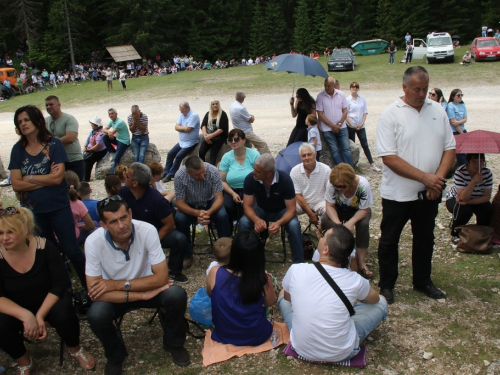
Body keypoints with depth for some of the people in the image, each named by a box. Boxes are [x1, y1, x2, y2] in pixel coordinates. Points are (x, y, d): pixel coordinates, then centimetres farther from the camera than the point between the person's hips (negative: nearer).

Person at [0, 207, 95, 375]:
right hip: (16, 308, 2)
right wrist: (26, 315, -33)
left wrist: (40, 315, -27)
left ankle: (75, 349, 3)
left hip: (50, 301, -1)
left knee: (63, 314, -32)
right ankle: (23, 361, 5)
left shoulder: (45, 247, -19)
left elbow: (59, 285, -16)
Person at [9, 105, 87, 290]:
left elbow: (58, 178, -17)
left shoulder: (54, 144, -8)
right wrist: (46, 179, -15)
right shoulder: (17, 149, 0)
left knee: (71, 250, 2)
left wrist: (29, 178, -10)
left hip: (58, 208, -3)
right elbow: (16, 185, -8)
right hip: (32, 211, 4)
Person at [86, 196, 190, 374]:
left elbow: (161, 277, -24)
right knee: (95, 315, -30)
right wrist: (142, 295, -29)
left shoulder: (147, 231, -26)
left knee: (177, 295, -27)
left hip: (146, 286, 0)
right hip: (115, 295, 0)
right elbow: (95, 293, -25)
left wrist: (118, 284, -27)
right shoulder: (94, 242, -25)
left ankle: (173, 343, 4)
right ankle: (115, 356, 4)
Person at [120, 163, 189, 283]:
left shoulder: (156, 199, -25)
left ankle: (174, 271, -3)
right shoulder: (123, 192, -12)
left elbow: (169, 225, -19)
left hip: (159, 233, -2)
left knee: (179, 239, -31)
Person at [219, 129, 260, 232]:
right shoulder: (226, 157, 4)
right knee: (225, 207, -28)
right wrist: (233, 194, -13)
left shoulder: (254, 155, -3)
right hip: (232, 191, 2)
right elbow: (222, 180, 3)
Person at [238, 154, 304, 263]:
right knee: (243, 222, -27)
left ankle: (299, 263, -12)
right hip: (260, 209, 2)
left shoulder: (285, 180, -29)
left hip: (281, 211, -1)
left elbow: (291, 209, -25)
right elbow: (247, 206, -18)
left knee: (294, 226, -31)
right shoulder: (250, 179, -24)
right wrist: (257, 220, -40)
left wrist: (279, 223, -45)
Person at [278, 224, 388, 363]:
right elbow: (374, 299, 8)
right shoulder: (354, 280, -18)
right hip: (342, 353, -1)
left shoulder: (296, 271, -17)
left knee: (283, 294, 21)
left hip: (301, 349, 2)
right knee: (381, 302, 14)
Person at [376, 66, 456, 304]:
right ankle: (386, 285, 25)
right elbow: (389, 158, -18)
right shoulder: (391, 115, -11)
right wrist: (424, 177, -20)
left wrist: (438, 178, -12)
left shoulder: (437, 111, 4)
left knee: (425, 239, 18)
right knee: (389, 240, 8)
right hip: (397, 193, -5)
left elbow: (449, 148, 5)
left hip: (429, 193, 5)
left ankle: (422, 282, 37)